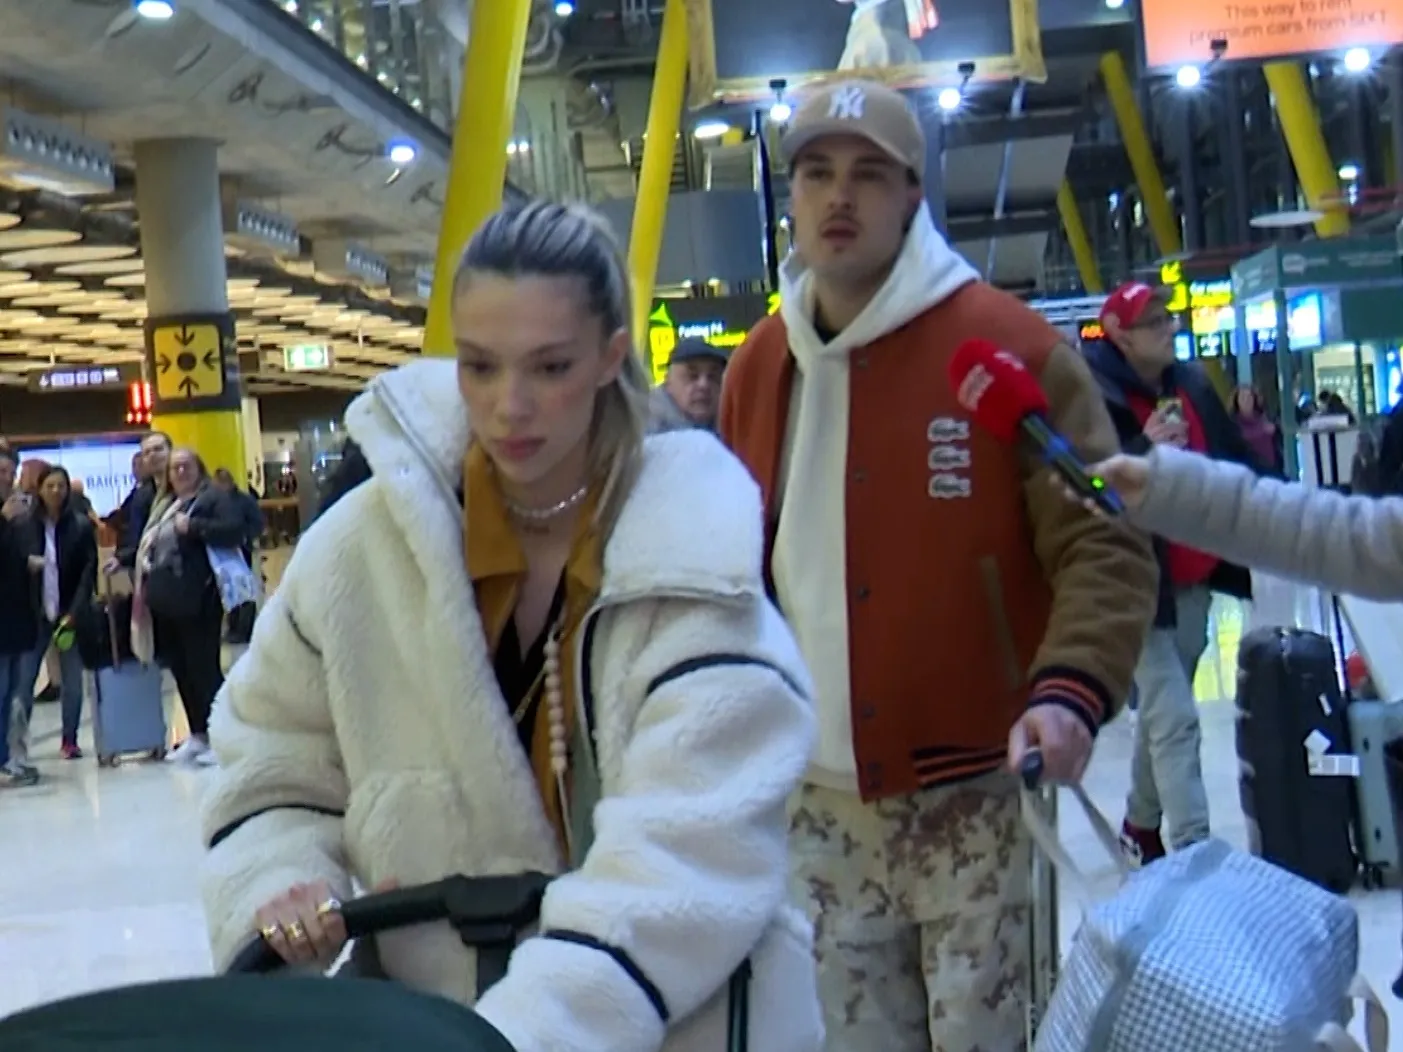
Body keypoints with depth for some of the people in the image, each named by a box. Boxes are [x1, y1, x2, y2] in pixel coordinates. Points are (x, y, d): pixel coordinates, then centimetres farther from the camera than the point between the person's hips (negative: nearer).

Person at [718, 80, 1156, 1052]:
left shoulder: (1010, 345, -9)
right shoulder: (757, 367, 8)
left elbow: (1105, 545, -11)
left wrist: (1072, 690, -26)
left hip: (976, 792, -5)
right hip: (819, 801, 5)